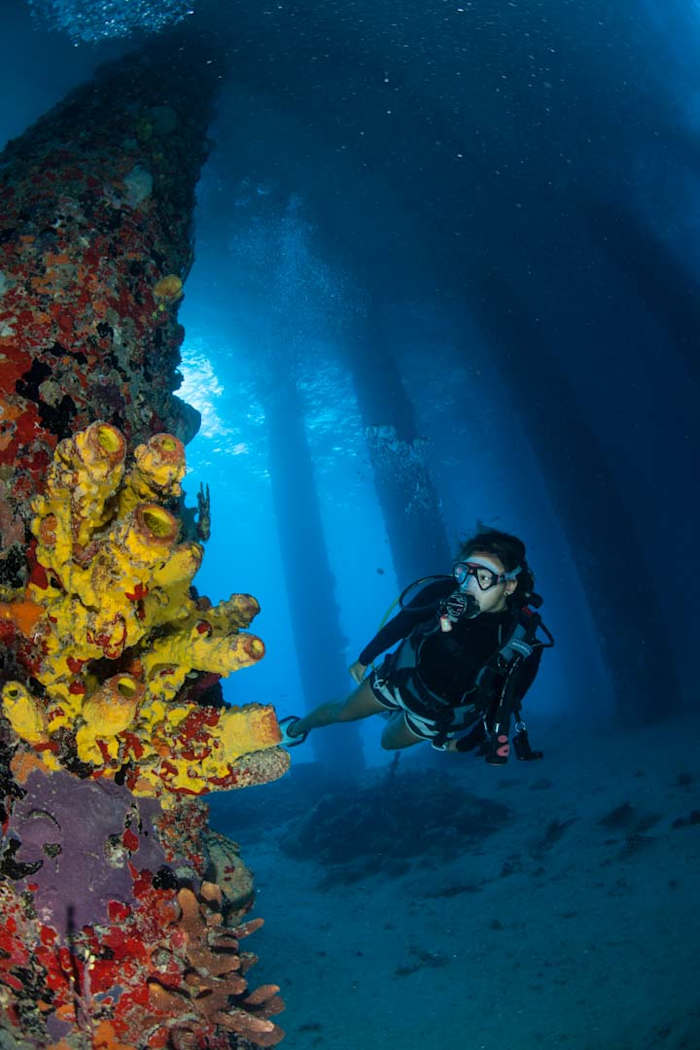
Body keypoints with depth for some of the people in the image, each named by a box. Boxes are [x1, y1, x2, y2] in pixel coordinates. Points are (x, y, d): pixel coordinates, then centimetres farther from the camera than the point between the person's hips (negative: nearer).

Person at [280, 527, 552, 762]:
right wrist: (364, 659, 4)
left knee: (389, 741, 24)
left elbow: (504, 703, -13)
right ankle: (296, 730, 50)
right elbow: (401, 623, -9)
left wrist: (465, 744, 0)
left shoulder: (525, 646, -31)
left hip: (436, 711, 0)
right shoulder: (445, 592, -29)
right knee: (340, 711, 20)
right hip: (400, 677, 1)